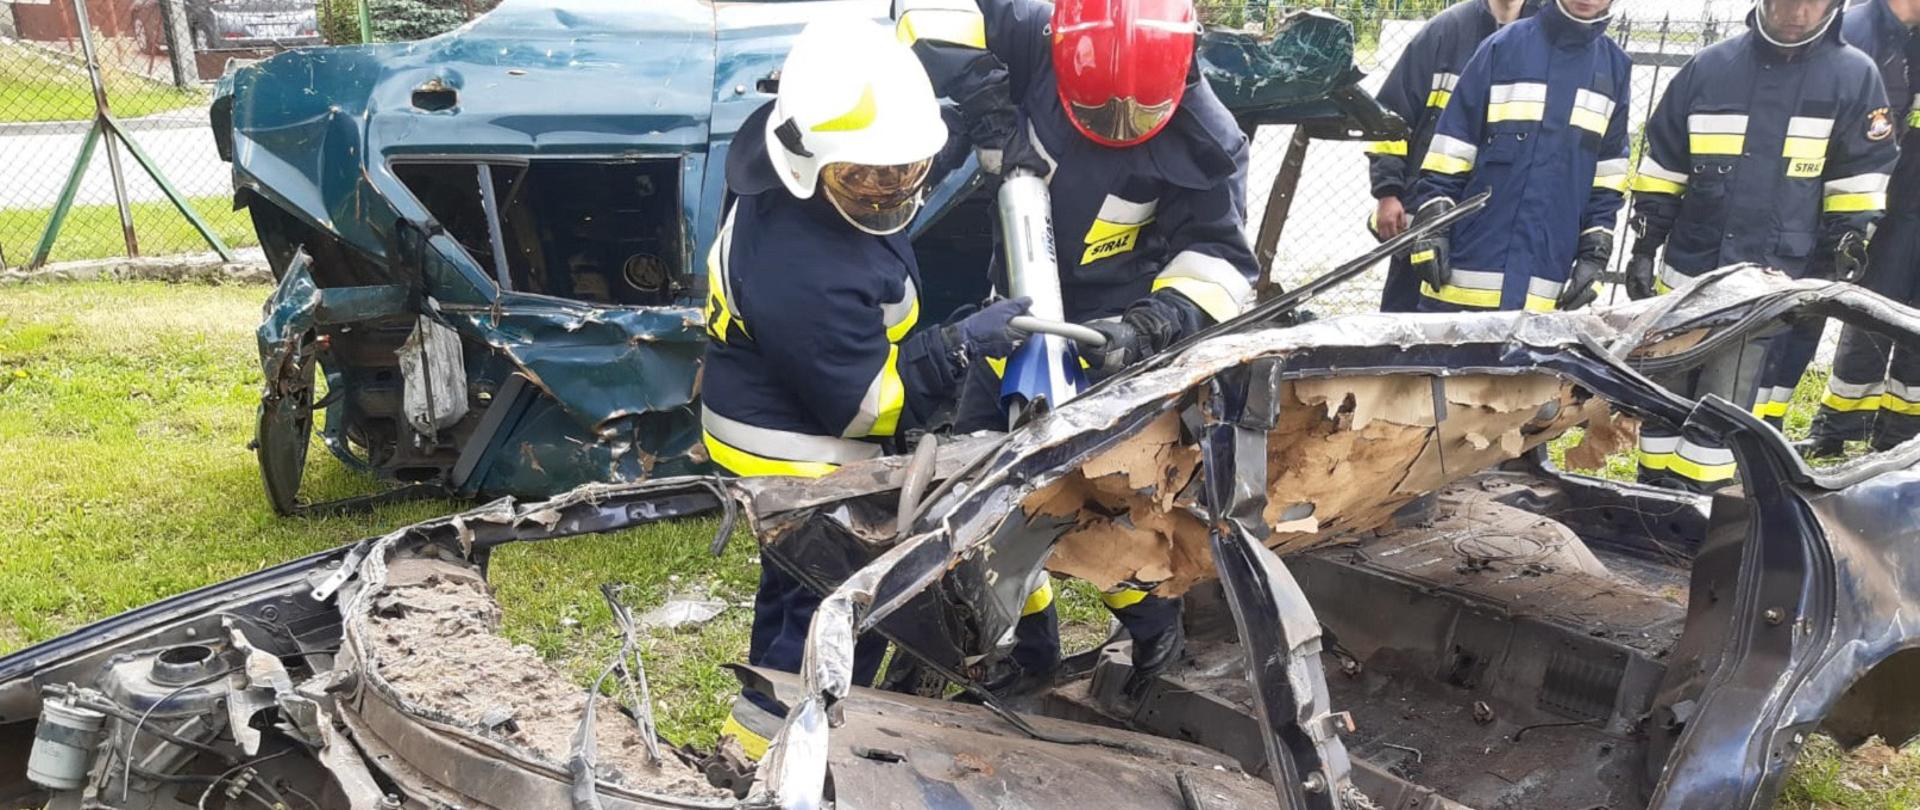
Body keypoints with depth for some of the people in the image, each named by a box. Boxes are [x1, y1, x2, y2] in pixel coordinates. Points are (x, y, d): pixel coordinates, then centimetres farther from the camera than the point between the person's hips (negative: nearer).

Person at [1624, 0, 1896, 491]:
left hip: (1771, 283, -2)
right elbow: (1662, 164, 9)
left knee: (1726, 405, -3)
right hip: (1687, 272, 2)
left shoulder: (1854, 76, 0)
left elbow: (1859, 183, 3)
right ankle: (1653, 492, 22)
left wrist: (1841, 265, -1)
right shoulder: (1709, 67, 3)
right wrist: (1645, 246, 6)